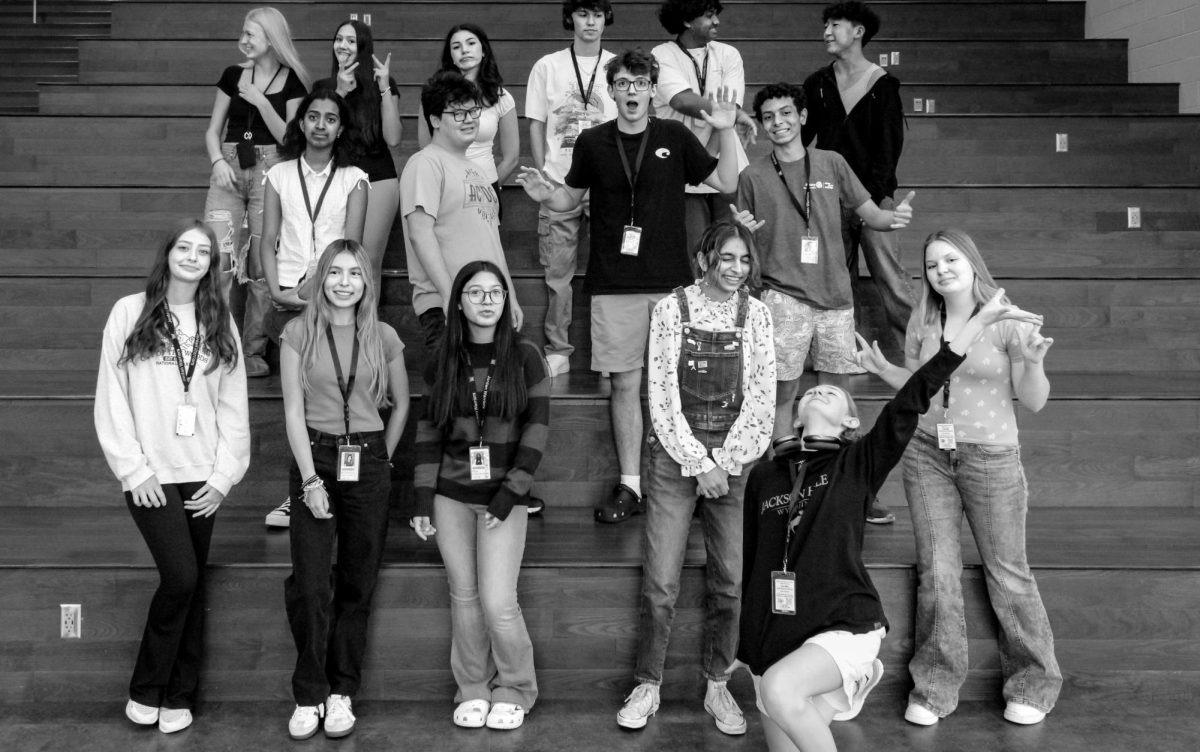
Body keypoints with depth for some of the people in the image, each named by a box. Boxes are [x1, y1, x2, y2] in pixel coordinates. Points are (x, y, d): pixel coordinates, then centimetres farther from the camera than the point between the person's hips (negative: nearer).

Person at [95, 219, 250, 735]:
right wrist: (133, 468, -7)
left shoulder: (220, 323, 8)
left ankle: (178, 698, 19)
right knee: (181, 577, -12)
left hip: (202, 476, 3)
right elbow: (111, 397, -2)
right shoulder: (130, 312, 0)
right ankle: (145, 691, 8)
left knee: (191, 585, 6)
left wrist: (225, 474, -1)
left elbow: (233, 404, 6)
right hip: (151, 475, -3)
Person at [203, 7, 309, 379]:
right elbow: (213, 130, 15)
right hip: (229, 170, 2)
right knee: (218, 259, -11)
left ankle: (254, 351, 5)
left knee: (264, 265, -3)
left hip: (269, 171, -2)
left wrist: (260, 101, -11)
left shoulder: (292, 81, 5)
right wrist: (218, 161, -3)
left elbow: (289, 137, -2)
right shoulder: (233, 75, 13)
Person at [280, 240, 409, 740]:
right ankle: (308, 695, 7)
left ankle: (342, 692, 17)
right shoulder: (299, 333, -1)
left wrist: (382, 457, 11)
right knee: (309, 585, -7)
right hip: (314, 460, -1)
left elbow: (400, 403, 17)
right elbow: (293, 411, -5)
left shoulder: (384, 338, 4)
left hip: (368, 465, 2)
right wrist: (311, 480, -12)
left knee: (357, 585, 5)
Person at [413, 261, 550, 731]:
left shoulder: (524, 356, -3)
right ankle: (472, 690, 24)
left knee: (498, 603, -6)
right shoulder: (443, 360, 4)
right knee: (464, 596, 7)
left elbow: (536, 430, -5)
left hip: (504, 497, -2)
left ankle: (514, 690, 16)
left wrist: (509, 494, -10)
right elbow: (429, 430, 6)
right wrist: (423, 500, 1)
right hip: (451, 496, 3)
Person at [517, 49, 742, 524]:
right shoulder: (593, 143, 4)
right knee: (625, 383, 4)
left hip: (671, 281, 0)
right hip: (614, 284, 0)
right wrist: (544, 195, -6)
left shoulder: (675, 138, 3)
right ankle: (629, 485, 13)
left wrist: (726, 131, -6)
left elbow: (727, 183, 6)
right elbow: (573, 197, 15)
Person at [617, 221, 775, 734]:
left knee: (730, 579, 2)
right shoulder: (671, 309, -1)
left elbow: (761, 398, 0)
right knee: (660, 580, -3)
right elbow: (662, 393, -6)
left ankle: (718, 686, 18)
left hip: (734, 458, 2)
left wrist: (724, 462, -9)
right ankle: (647, 685, 12)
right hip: (675, 455, -2)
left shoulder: (755, 315, 4)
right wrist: (698, 463, -11)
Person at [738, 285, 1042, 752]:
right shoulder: (763, 476, 9)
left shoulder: (858, 465, 1)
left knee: (780, 689, -32)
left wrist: (979, 321, -16)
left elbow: (912, 401, -10)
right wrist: (745, 647, 16)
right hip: (772, 639, 4)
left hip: (844, 627, -4)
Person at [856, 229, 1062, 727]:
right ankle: (935, 686, 16)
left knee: (1007, 572, 7)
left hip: (990, 457, -3)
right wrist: (882, 369, -3)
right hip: (927, 455, 3)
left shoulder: (1008, 320, -8)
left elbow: (1034, 402, -7)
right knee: (936, 572, 4)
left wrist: (1033, 362, -25)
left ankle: (1033, 683, 25)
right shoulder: (922, 321, 4)